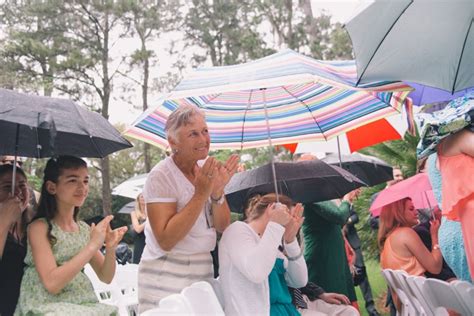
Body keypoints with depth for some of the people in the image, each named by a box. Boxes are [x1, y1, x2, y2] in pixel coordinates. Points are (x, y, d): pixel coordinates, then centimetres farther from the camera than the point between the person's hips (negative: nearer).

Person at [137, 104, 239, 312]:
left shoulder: (208, 169, 2)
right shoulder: (161, 176, -16)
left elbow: (222, 226, 2)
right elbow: (165, 240, -22)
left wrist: (217, 192, -17)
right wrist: (201, 193, -25)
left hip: (203, 272, 5)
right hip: (167, 278, -5)